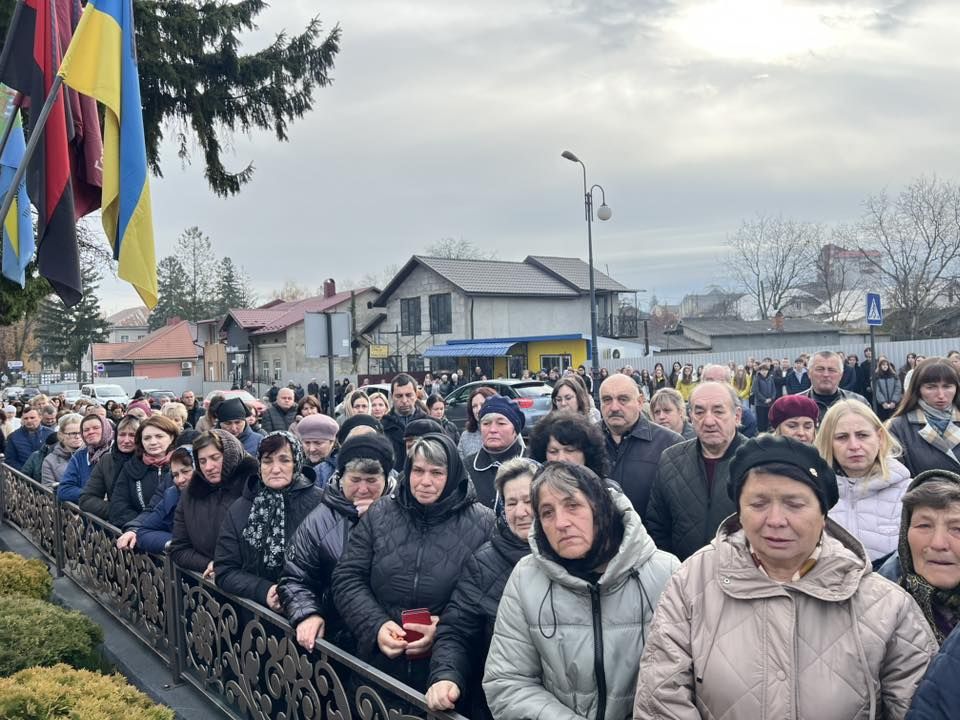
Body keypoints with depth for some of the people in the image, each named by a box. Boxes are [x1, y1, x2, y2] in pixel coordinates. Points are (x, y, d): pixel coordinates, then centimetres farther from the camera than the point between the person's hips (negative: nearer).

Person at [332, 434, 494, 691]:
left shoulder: (482, 524, -7)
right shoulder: (379, 514, 2)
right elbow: (347, 578, 1)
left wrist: (445, 629, -21)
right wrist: (376, 626, -12)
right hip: (377, 660, 3)